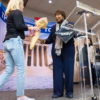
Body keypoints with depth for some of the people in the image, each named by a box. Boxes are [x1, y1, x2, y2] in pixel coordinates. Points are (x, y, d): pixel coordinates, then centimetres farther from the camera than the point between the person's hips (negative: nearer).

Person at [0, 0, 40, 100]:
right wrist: (32, 28, -5)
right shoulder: (17, 12, 1)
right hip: (15, 41, -9)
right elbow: (19, 26, -14)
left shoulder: (10, 14, 27)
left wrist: (29, 27, 17)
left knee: (9, 70, 6)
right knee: (21, 69, -7)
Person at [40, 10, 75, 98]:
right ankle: (58, 91, 8)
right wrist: (44, 41, -8)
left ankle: (69, 91, 10)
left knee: (68, 70, -1)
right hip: (56, 51, 3)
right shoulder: (53, 27, 18)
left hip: (68, 50, -3)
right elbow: (50, 39, 12)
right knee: (57, 71, 1)